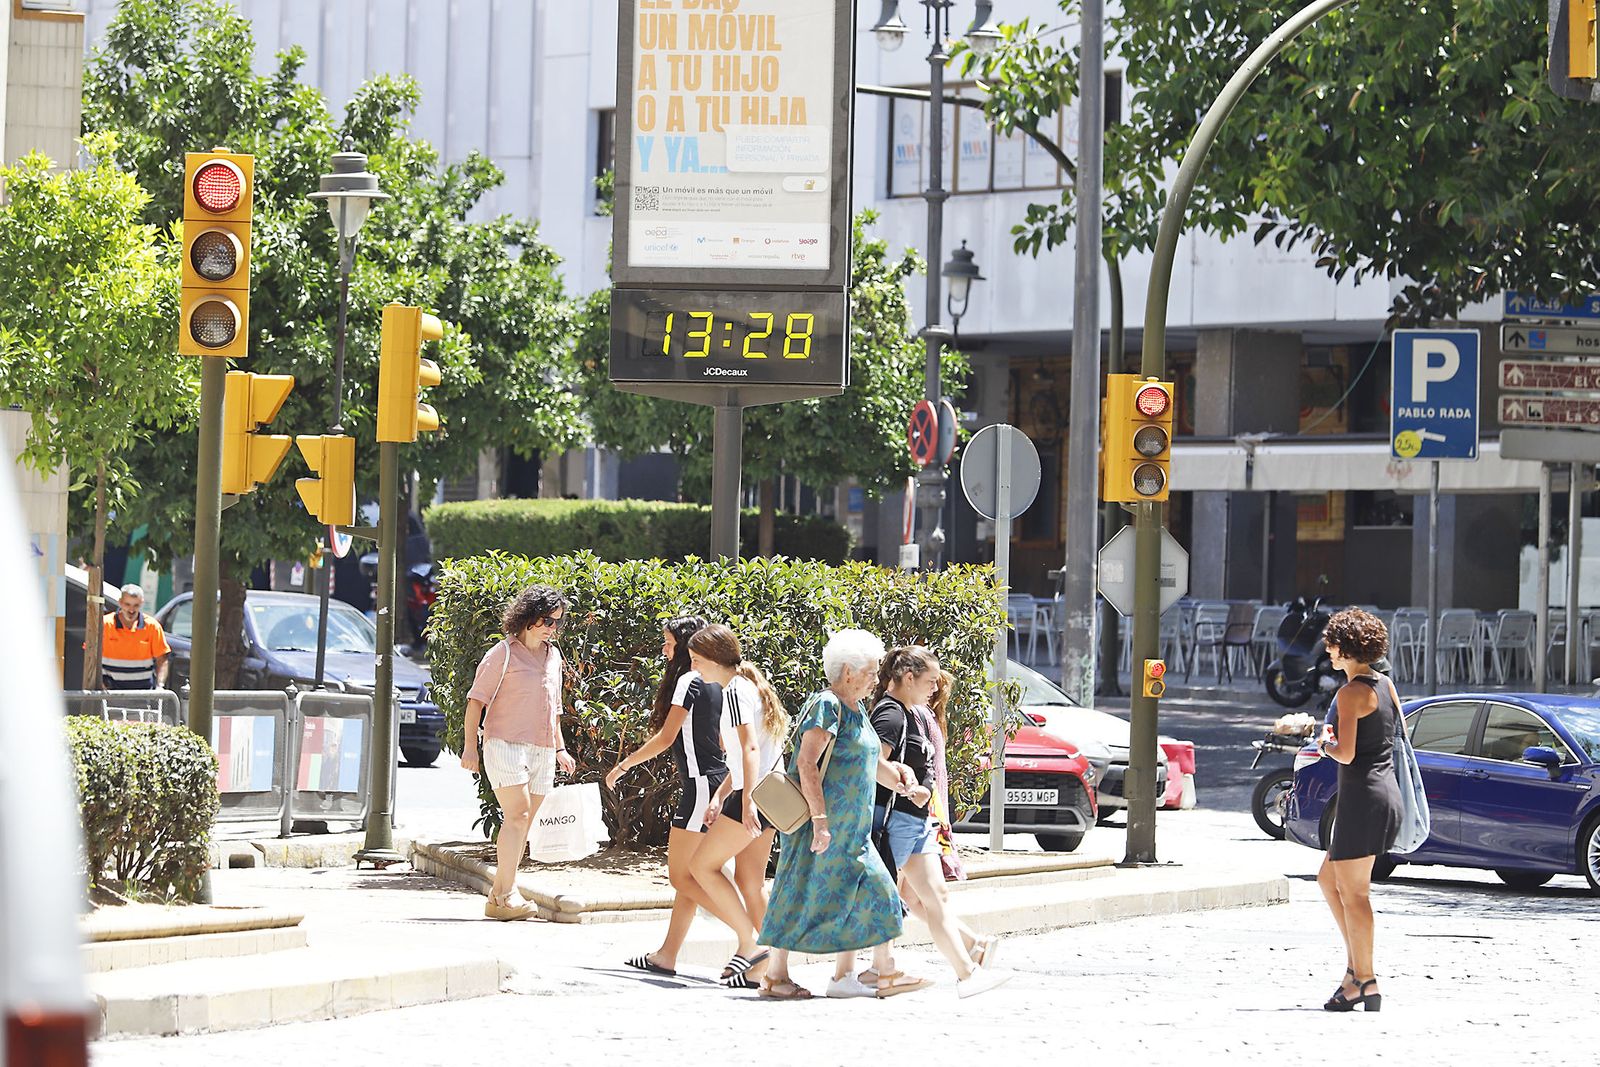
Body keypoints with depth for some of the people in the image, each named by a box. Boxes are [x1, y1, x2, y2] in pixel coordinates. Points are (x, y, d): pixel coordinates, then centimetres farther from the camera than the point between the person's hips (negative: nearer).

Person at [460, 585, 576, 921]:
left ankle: (500, 894, 9)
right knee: (517, 815, -17)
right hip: (506, 745, -7)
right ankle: (504, 895, -17)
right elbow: (476, 699, -4)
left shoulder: (553, 656, 18)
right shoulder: (504, 653, -3)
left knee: (523, 824, 5)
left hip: (542, 751, 7)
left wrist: (560, 748, 23)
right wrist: (470, 746, -10)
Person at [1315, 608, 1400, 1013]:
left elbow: (1346, 753, -20)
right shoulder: (1386, 686, 12)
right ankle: (1357, 964, 14)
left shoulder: (1352, 693, -14)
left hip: (1363, 797, -9)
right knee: (1329, 879, 18)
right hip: (1387, 793, 9)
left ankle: (1365, 980, -3)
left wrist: (1325, 743, -1)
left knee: (1353, 891, -3)